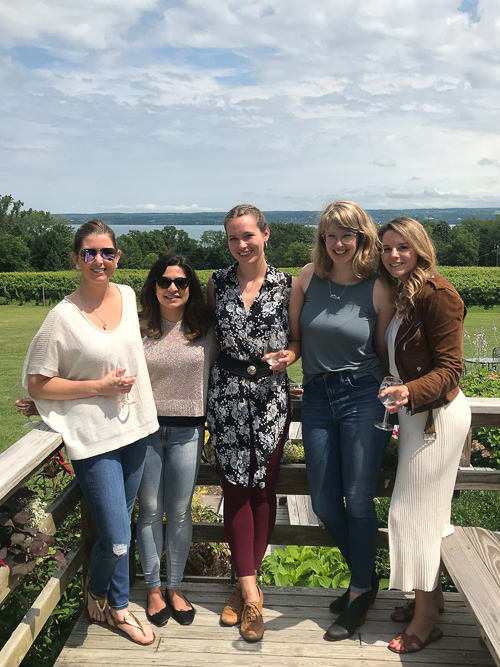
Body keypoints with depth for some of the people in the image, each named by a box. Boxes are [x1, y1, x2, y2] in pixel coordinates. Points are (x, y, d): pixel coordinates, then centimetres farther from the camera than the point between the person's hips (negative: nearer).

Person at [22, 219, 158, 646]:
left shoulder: (128, 296, 2)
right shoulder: (64, 317, -15)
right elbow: (37, 385, -10)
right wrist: (99, 387, -16)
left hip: (135, 427, 5)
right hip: (94, 438, -5)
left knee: (120, 525, 18)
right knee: (116, 540, -3)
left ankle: (116, 607, 37)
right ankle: (98, 594, 30)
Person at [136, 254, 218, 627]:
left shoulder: (204, 329, 0)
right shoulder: (138, 329, -3)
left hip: (187, 430, 1)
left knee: (179, 512, 8)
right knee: (150, 511, 9)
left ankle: (175, 588, 27)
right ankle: (154, 589, 26)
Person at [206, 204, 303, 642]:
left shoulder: (288, 286, 0)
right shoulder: (217, 284, 4)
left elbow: (297, 340, 6)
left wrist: (289, 355, -15)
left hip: (271, 395, 0)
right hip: (227, 395, 1)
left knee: (264, 489, 4)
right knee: (235, 488, 0)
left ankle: (244, 584, 22)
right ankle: (251, 594, 9)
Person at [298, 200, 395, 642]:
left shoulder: (378, 289, -5)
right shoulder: (309, 276, 2)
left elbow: (386, 354, 2)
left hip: (363, 397, -4)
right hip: (317, 397, 4)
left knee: (358, 500, 2)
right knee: (324, 502, 9)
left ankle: (360, 592, 24)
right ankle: (366, 576, 34)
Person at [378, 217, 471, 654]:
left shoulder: (437, 293, -17)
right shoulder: (402, 294, 10)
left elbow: (449, 369, -20)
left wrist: (410, 392, -33)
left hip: (438, 414, -9)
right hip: (415, 412, 9)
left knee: (414, 512, -1)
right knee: (426, 512, 17)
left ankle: (425, 620, 14)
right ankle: (432, 597, 33)